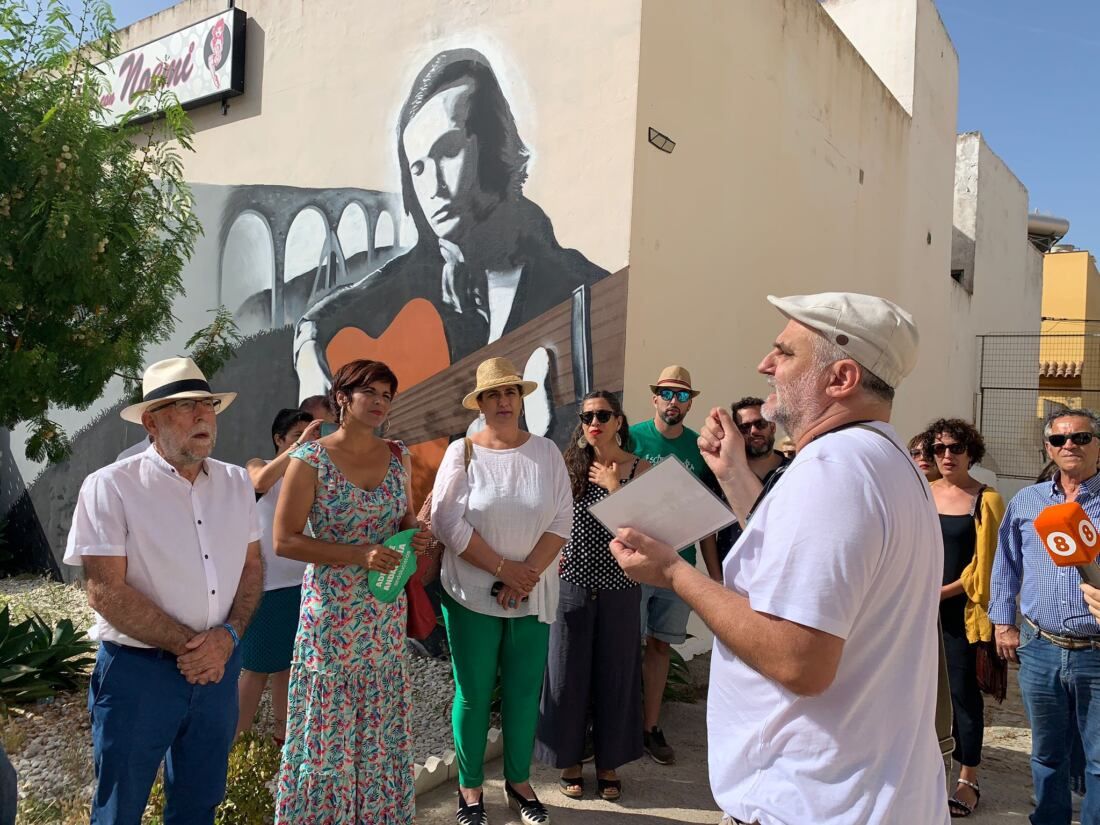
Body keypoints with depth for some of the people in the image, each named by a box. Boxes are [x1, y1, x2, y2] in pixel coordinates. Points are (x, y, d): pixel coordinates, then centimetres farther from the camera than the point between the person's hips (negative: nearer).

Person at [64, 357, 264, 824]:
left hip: (218, 665, 5)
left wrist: (228, 636, -9)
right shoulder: (110, 487, -11)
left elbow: (252, 566, 7)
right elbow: (106, 592, -16)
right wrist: (187, 645, -15)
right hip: (137, 670, -4)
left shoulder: (236, 483, 4)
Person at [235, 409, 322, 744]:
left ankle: (282, 734, 28)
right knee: (255, 667, 1)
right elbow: (261, 482, -27)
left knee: (288, 663, 15)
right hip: (267, 585, -5)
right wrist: (300, 446, -33)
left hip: (302, 583, 5)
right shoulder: (258, 466, -2)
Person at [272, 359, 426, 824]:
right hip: (333, 611, -5)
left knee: (382, 724, 14)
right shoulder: (310, 459, -11)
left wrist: (415, 534, -8)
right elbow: (285, 541, -12)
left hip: (386, 612, 5)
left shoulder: (398, 456, 5)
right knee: (330, 727, 5)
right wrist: (360, 554, -21)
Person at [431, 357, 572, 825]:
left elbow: (562, 519, -3)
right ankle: (470, 787, 27)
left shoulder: (547, 452, 1)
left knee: (525, 691, 11)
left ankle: (519, 782, 31)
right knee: (473, 694, 8)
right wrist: (503, 569, -15)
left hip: (534, 597, 2)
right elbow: (447, 521, -12)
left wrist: (528, 574, -14)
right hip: (472, 595, -2)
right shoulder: (462, 451, -5)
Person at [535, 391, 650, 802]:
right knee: (567, 675, 8)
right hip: (571, 584, 1)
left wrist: (614, 486, -16)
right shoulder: (569, 466, 0)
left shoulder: (639, 469, -3)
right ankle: (569, 760, 27)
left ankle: (609, 763, 29)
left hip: (619, 588, -1)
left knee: (615, 675, 10)